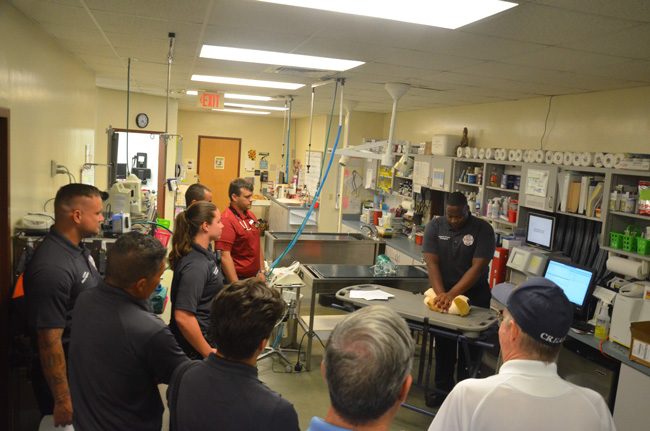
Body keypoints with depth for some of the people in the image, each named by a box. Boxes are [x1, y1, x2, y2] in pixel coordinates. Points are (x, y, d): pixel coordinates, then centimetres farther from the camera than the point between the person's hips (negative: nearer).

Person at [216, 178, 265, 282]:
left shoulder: (251, 215, 7)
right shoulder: (227, 220, -18)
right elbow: (225, 256, -21)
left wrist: (261, 271, 13)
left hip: (254, 277, 7)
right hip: (238, 278, -7)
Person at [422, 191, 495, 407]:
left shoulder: (482, 229, -12)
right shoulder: (435, 226, -5)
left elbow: (478, 267, -19)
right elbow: (432, 263, -11)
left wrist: (452, 294, -27)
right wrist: (441, 293, -26)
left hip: (474, 294, -2)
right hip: (444, 291, 2)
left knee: (470, 346, 4)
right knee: (443, 343, 8)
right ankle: (442, 389, 22)